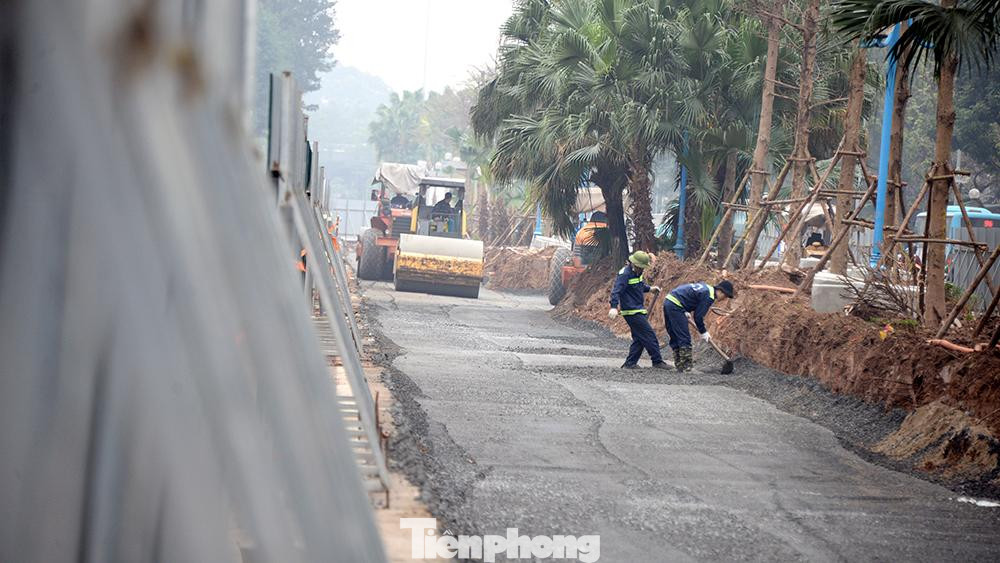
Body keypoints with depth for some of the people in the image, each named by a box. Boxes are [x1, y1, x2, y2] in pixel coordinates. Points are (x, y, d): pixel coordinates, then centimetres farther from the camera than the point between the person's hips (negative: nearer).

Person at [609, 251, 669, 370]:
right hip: (632, 311, -10)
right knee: (649, 336, -8)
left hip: (638, 310, 10)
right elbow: (616, 291, -28)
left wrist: (650, 288, 19)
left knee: (639, 338, 11)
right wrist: (614, 307, -40)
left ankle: (630, 363, 14)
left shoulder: (636, 272, 11)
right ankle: (657, 361, -3)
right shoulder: (625, 274, -18)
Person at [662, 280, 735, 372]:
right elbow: (698, 316, -11)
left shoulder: (707, 287, 17)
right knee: (684, 338, -8)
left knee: (674, 336, 12)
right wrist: (703, 332, 1)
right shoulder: (709, 297, -12)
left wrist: (687, 311, 21)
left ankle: (679, 364, 16)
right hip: (676, 306, -10)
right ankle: (686, 365, -9)